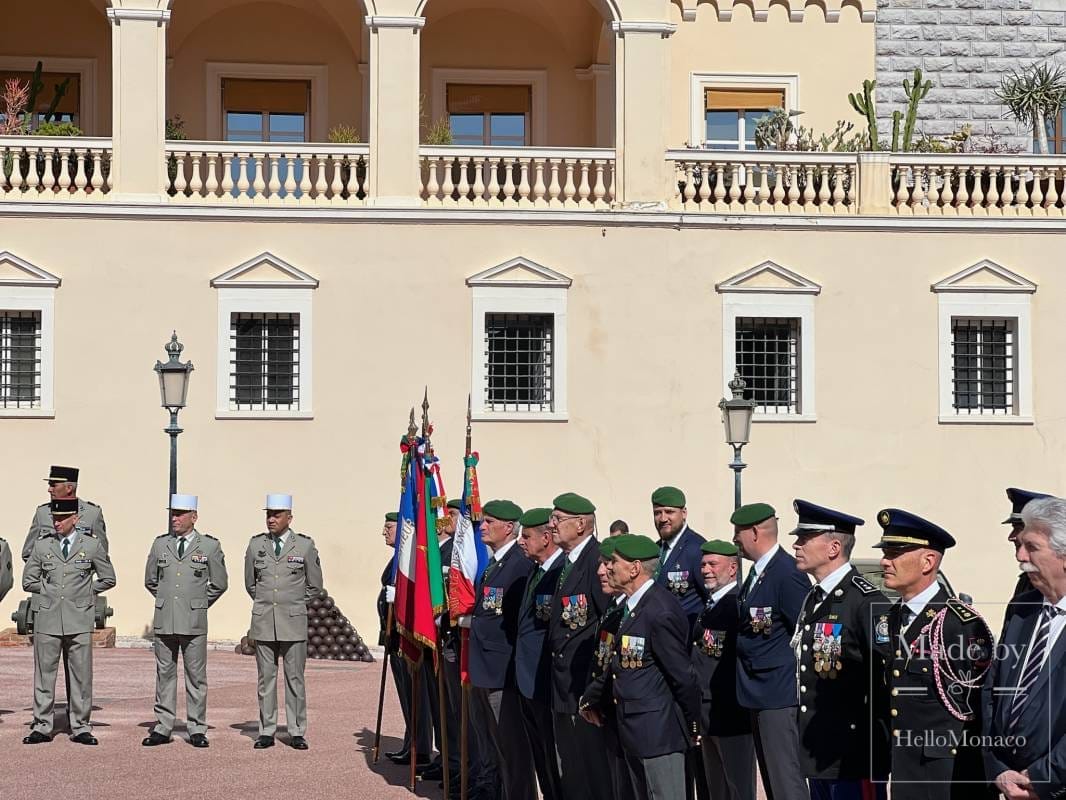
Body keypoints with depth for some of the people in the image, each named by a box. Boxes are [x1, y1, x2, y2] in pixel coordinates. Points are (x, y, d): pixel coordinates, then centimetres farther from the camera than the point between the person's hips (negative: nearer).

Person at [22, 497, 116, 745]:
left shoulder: (91, 545, 4)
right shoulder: (42, 545, 7)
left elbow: (108, 579, 12)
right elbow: (28, 581, 14)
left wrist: (84, 592, 7)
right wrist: (51, 591, 8)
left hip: (79, 620, -1)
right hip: (48, 620, 1)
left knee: (81, 675, 1)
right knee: (44, 674, 2)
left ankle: (80, 728, 8)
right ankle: (42, 727, 8)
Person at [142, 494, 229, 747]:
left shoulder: (210, 546, 1)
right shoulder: (161, 544, 8)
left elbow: (219, 584, 8)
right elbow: (150, 580, 20)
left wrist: (198, 604, 10)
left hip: (194, 622, -2)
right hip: (164, 620, 2)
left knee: (196, 676, 1)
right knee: (165, 674, 6)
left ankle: (197, 730, 5)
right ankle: (162, 728, 10)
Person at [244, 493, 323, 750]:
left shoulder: (305, 545, 1)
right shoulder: (256, 544, 6)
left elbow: (314, 585, 10)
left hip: (294, 622, -2)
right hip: (263, 622, 2)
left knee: (295, 678, 1)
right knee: (266, 678, 4)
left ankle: (297, 733, 6)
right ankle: (266, 732, 9)